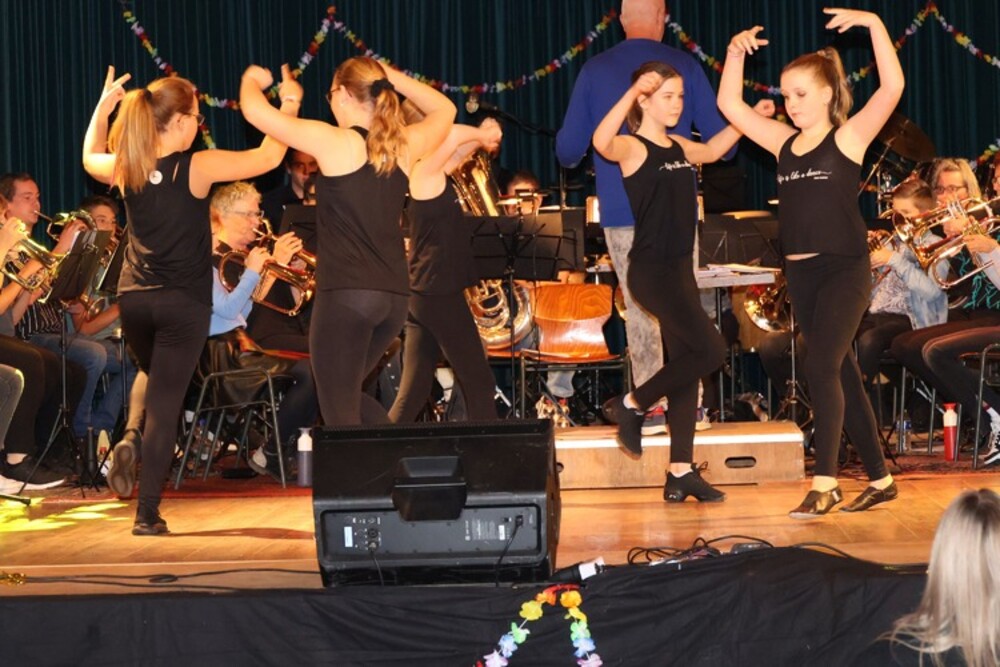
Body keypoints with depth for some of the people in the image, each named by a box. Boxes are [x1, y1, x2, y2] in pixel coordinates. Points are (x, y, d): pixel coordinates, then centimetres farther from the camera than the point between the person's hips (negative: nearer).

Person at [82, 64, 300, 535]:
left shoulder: (125, 169, -1)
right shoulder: (198, 167, -15)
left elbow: (90, 158, 23)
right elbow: (268, 157, -7)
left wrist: (102, 107, 25)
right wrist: (288, 105, 3)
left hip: (133, 298, 5)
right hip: (183, 302, -5)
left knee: (150, 374, 32)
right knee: (165, 403, 0)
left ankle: (130, 437, 4)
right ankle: (148, 514, 1)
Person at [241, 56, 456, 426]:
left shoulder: (334, 142, -8)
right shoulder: (405, 145, 8)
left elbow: (255, 110, -4)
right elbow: (444, 110, 30)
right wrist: (390, 76, 24)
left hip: (346, 294, -7)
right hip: (394, 297, 7)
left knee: (341, 415, -1)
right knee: (350, 396, 26)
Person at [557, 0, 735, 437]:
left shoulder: (595, 71, 3)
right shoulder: (684, 66, 0)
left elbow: (568, 148, 3)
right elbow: (719, 139, 0)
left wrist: (571, 160, 26)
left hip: (621, 212, 0)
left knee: (640, 308, 6)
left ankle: (652, 408, 5)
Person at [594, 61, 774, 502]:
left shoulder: (680, 148, 12)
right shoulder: (632, 148, -12)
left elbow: (713, 150, 33)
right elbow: (600, 143, -35)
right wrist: (631, 94, -42)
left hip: (680, 269, 8)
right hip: (651, 271, -8)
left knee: (687, 364, 7)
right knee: (710, 350, -14)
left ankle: (681, 471, 12)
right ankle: (632, 404, 6)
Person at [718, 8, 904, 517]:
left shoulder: (848, 138, -5)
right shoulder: (784, 143, 10)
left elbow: (892, 87, -18)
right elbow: (730, 105, 13)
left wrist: (873, 24, -20)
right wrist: (736, 52, 3)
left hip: (845, 270, -6)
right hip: (800, 273, 6)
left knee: (822, 367, -18)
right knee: (841, 374, 11)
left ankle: (824, 482, -15)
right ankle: (879, 479, 20)